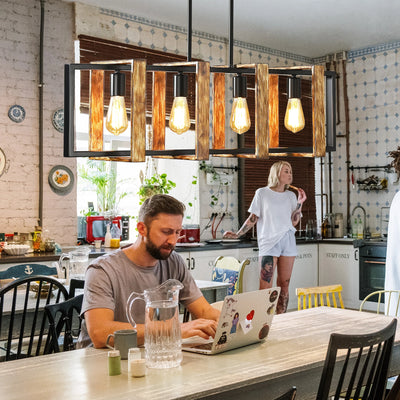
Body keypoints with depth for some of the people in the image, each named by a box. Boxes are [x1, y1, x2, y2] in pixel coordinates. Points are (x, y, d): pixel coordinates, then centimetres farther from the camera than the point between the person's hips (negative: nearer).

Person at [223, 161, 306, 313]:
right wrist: (237, 234, -1)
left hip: (288, 241, 4)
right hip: (268, 243, -4)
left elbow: (294, 222, 9)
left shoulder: (291, 195, 13)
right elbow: (253, 218, 5)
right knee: (265, 287, -11)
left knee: (284, 285, 5)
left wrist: (300, 203, 1)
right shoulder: (262, 193, 3)